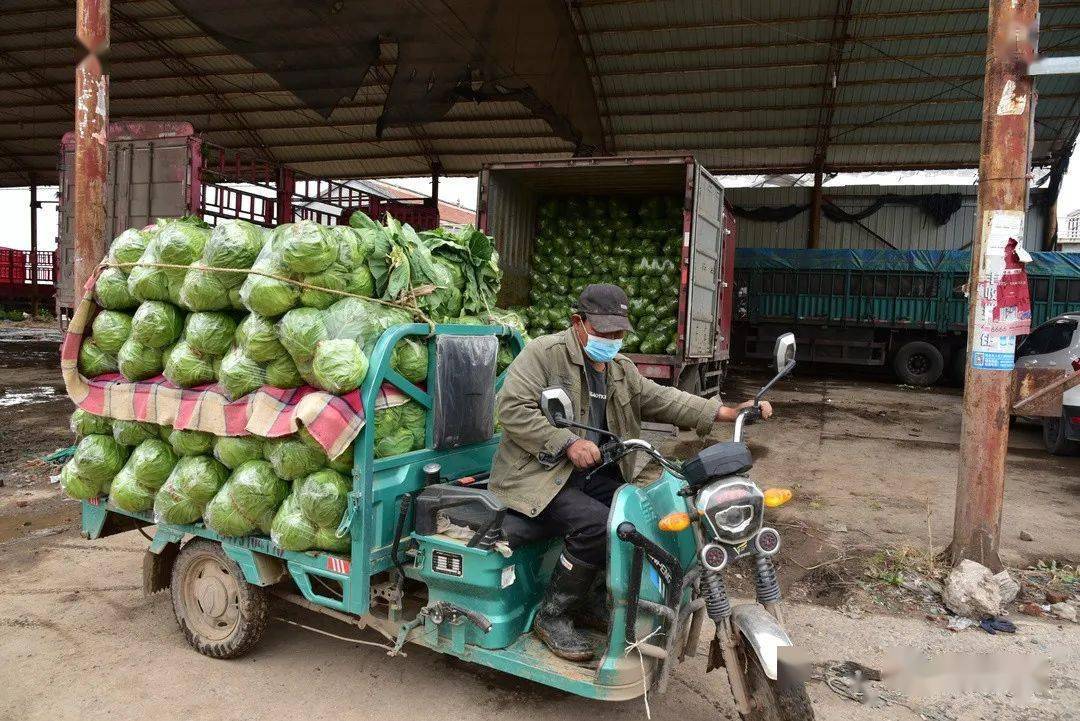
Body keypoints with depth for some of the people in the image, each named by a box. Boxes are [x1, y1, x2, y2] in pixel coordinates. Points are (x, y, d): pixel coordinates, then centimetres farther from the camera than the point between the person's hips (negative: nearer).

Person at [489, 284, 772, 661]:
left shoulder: (620, 369, 15)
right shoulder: (544, 353, -10)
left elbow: (662, 399, 8)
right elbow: (512, 408, -18)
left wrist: (728, 412, -3)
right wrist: (567, 442, -25)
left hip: (592, 475, 8)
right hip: (538, 475, -8)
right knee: (596, 524, -28)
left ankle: (595, 601, 11)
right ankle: (552, 616, -8)